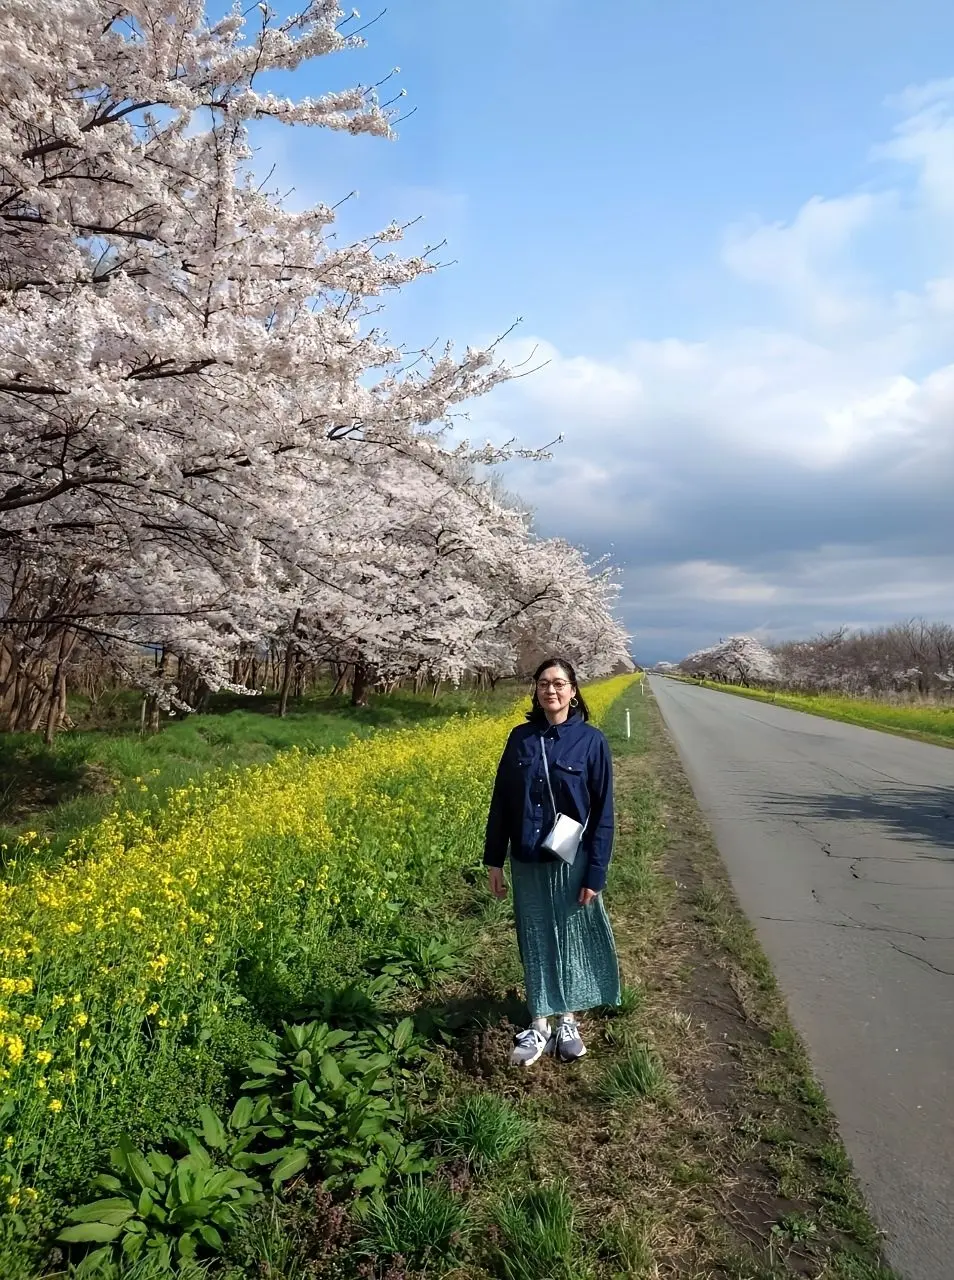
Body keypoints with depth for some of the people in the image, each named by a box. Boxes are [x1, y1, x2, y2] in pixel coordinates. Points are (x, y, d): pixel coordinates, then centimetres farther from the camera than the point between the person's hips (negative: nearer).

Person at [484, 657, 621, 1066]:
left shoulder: (591, 741, -9)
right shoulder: (520, 738, -1)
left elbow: (602, 812, -8)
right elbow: (501, 801, 3)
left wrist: (595, 873, -10)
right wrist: (494, 860, 2)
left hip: (571, 862, -2)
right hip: (528, 861, 3)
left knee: (571, 937, 11)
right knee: (535, 940, 12)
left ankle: (567, 1022, 30)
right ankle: (539, 1025, 26)